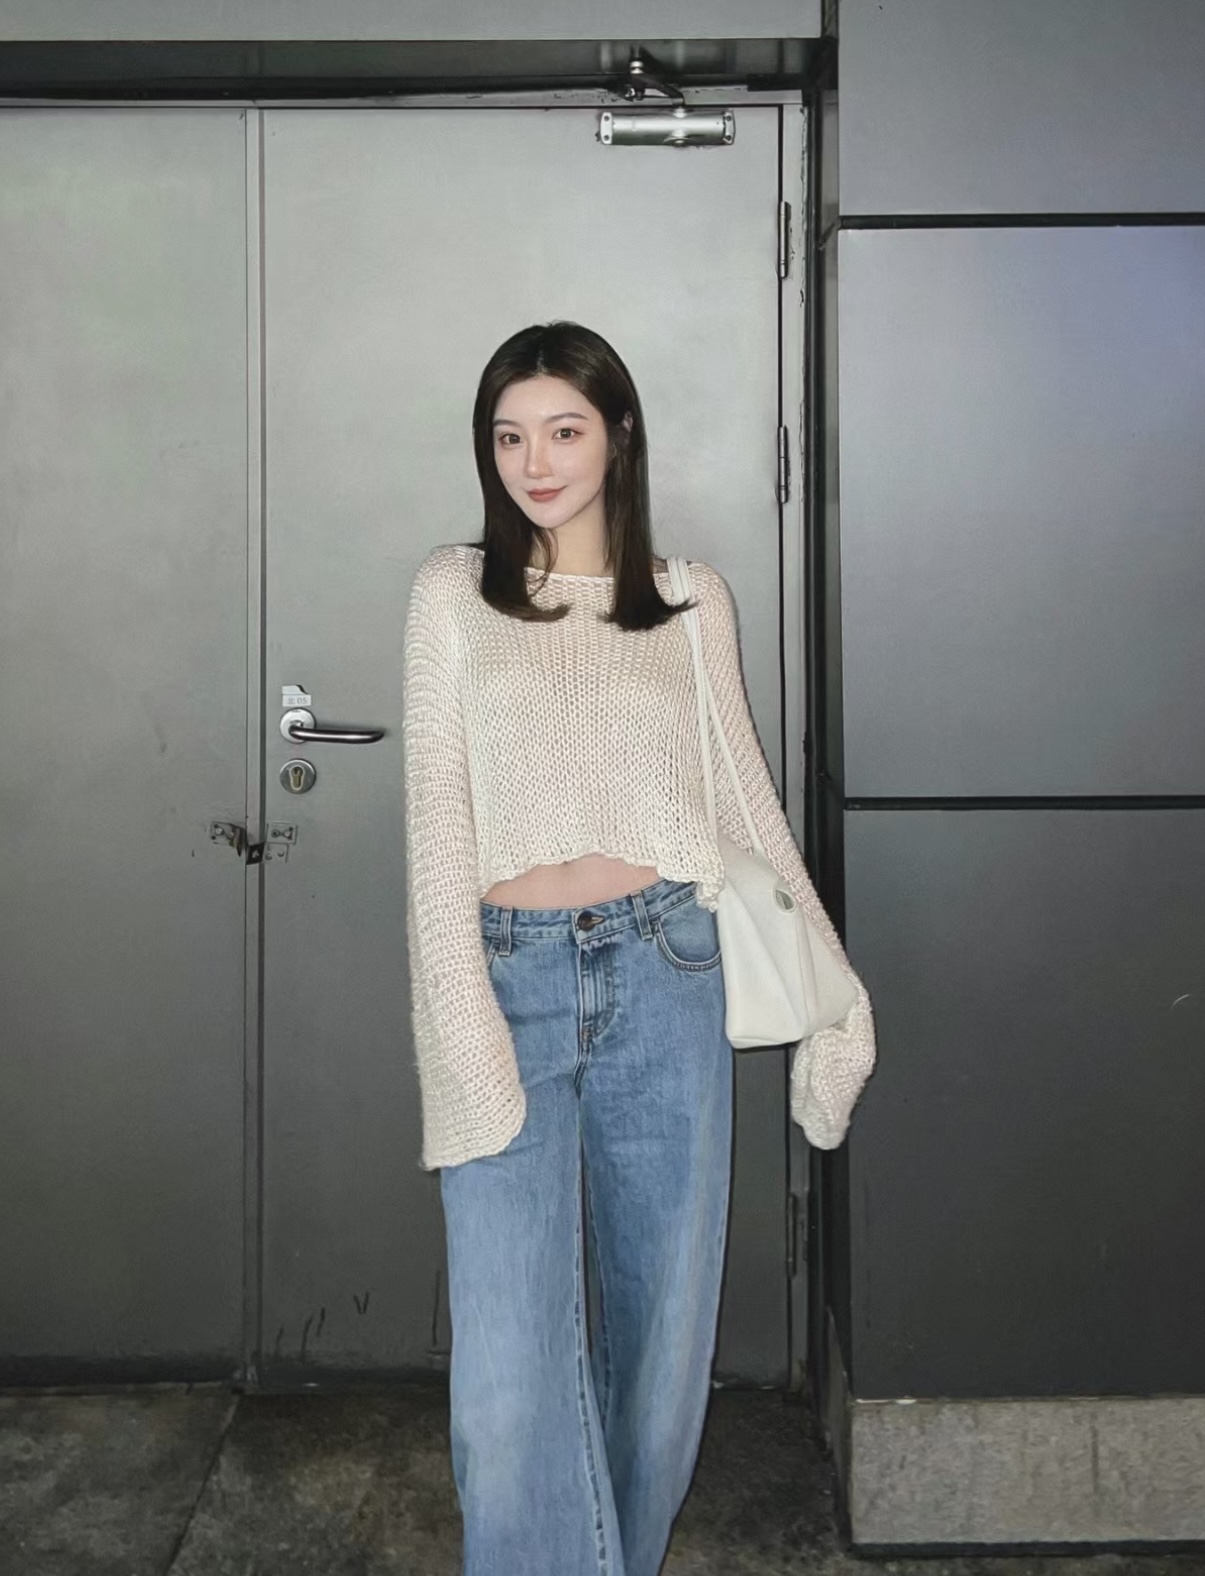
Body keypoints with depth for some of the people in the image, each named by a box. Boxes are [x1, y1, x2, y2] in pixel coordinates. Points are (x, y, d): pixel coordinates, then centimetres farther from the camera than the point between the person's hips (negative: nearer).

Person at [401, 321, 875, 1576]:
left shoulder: (694, 602, 9)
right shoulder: (453, 592, 5)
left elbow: (747, 796, 12)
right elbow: (437, 815, -2)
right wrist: (466, 1032, -11)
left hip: (663, 972, 2)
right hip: (509, 976, -1)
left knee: (665, 1321, 11)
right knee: (510, 1369, -9)